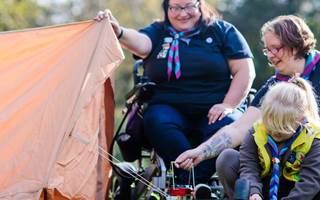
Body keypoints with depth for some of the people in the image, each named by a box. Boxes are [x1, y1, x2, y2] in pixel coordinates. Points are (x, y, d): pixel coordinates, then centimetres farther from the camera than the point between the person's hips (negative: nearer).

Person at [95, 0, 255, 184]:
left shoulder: (223, 31, 10)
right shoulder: (157, 32, 12)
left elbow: (245, 70, 4)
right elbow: (140, 43, -12)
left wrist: (228, 105, -9)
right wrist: (119, 32, -34)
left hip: (214, 112, -1)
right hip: (169, 109, 1)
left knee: (228, 127, -34)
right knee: (157, 121, -33)